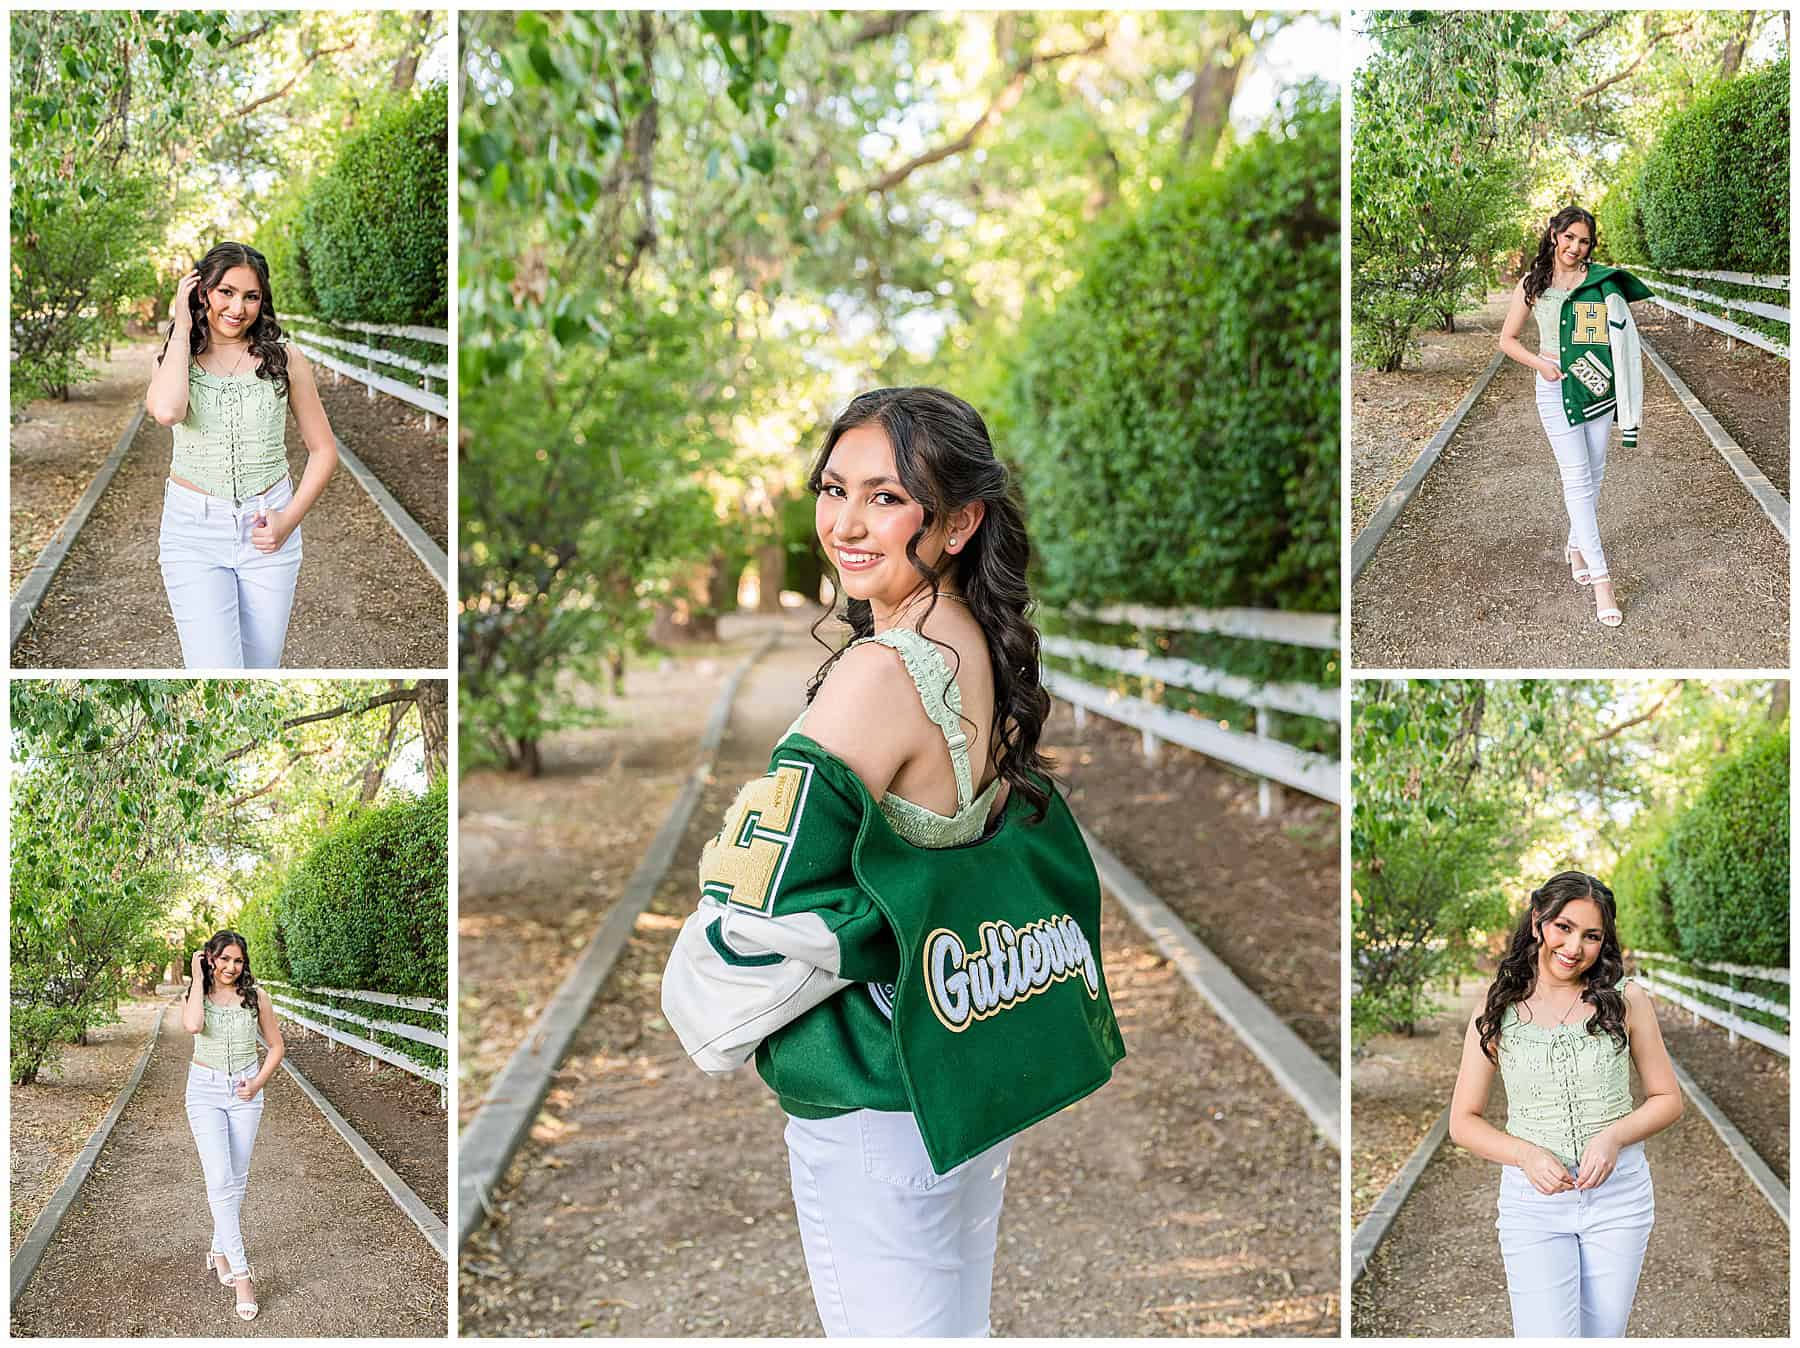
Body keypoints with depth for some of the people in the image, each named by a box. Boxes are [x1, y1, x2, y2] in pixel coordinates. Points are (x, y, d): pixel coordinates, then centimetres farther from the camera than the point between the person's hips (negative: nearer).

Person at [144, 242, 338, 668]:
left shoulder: (284, 359, 2)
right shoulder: (175, 358, 2)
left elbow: (323, 450, 7)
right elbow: (165, 411, -22)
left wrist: (289, 519, -6)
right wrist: (182, 328, -10)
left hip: (265, 530, 1)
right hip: (194, 532, -1)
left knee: (260, 668, 9)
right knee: (216, 682, -14)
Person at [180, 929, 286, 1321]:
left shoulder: (255, 998, 0)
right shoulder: (197, 995, -2)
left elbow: (277, 1046, 9)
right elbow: (192, 1025, -26)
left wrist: (258, 1083, -5)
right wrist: (199, 978, -16)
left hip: (245, 1093, 2)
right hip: (205, 1092, -2)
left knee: (237, 1179, 9)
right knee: (220, 1181, -12)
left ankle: (220, 1251, 29)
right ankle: (241, 1274, -13)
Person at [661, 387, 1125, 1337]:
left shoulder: (880, 673, -25)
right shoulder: (985, 648, 2)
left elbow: (753, 917, -22)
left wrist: (712, 1025, -4)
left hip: (880, 1096, -9)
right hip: (982, 1070, 9)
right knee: (958, 1318, 23)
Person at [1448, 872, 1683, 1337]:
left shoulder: (1625, 1000, 0)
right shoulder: (1495, 1014, 0)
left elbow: (1668, 1099, 6)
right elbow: (1463, 1122, 4)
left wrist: (1614, 1136, -13)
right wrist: (1526, 1154, -14)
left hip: (1618, 1195, 1)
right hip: (1533, 1199, -1)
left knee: (1602, 1337, 10)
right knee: (1546, 1338, -13)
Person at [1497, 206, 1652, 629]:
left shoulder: (1602, 281, 1)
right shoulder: (1533, 284, 0)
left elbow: (1624, 334, 10)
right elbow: (1507, 339, 5)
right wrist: (1541, 364, -9)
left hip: (1598, 387, 2)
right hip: (1556, 388, -2)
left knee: (1593, 474, 12)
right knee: (1577, 478, -8)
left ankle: (1577, 547, 35)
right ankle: (1600, 579, -10)